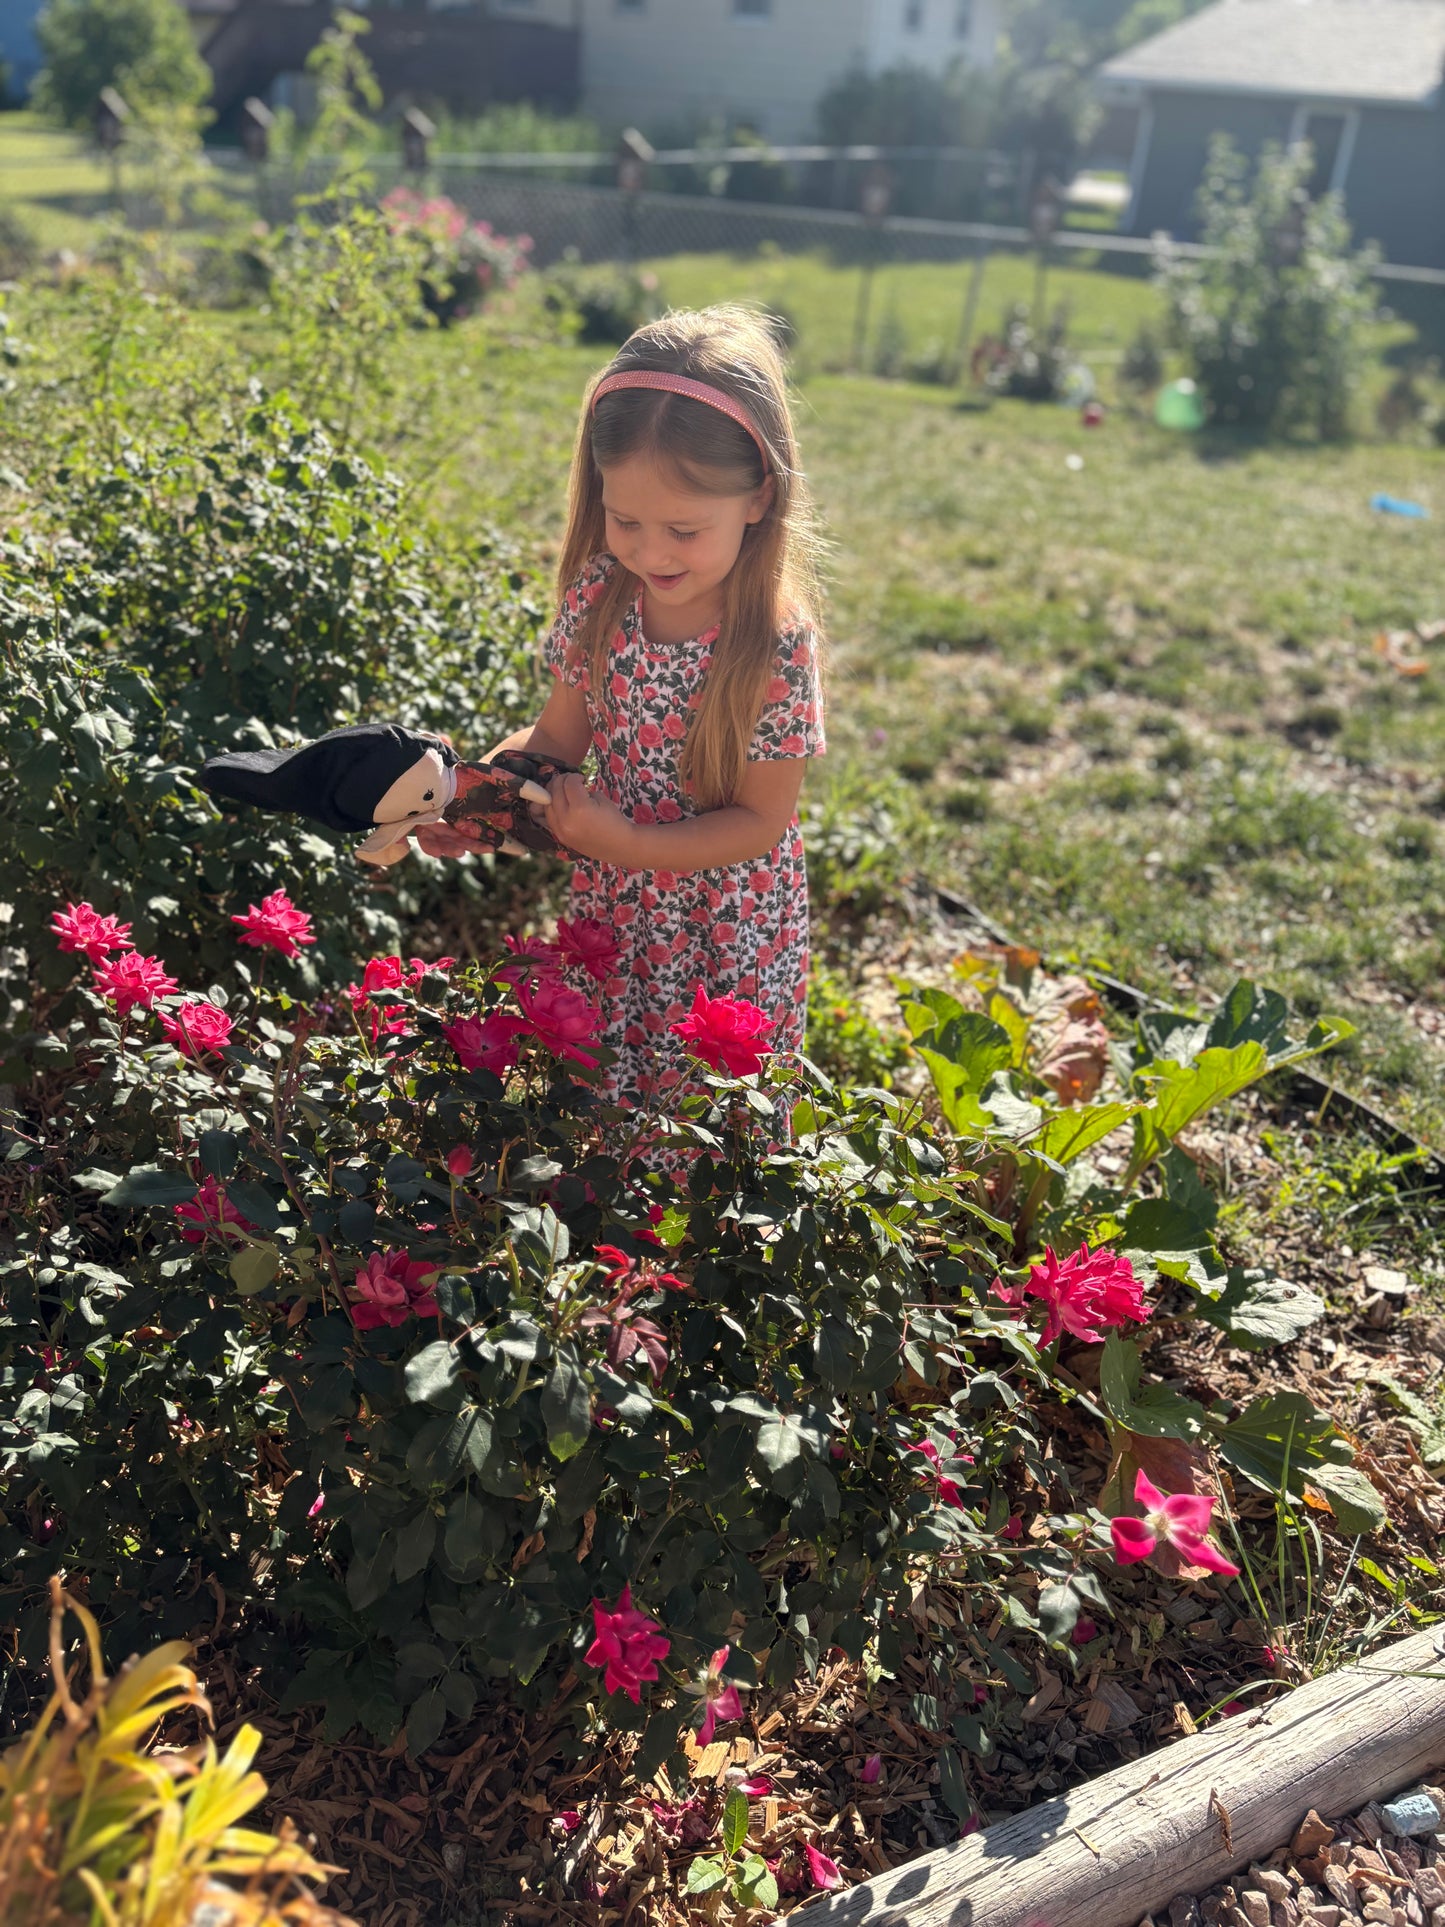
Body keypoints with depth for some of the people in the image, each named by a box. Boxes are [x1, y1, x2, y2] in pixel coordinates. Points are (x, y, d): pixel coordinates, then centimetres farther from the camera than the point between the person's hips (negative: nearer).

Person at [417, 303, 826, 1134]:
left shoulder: (777, 642, -24)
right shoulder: (598, 597, -10)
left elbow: (763, 820, -17)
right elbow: (561, 733, 3)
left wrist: (629, 843, -26)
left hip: (729, 935, -4)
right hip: (610, 909, 4)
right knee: (596, 1094, 18)